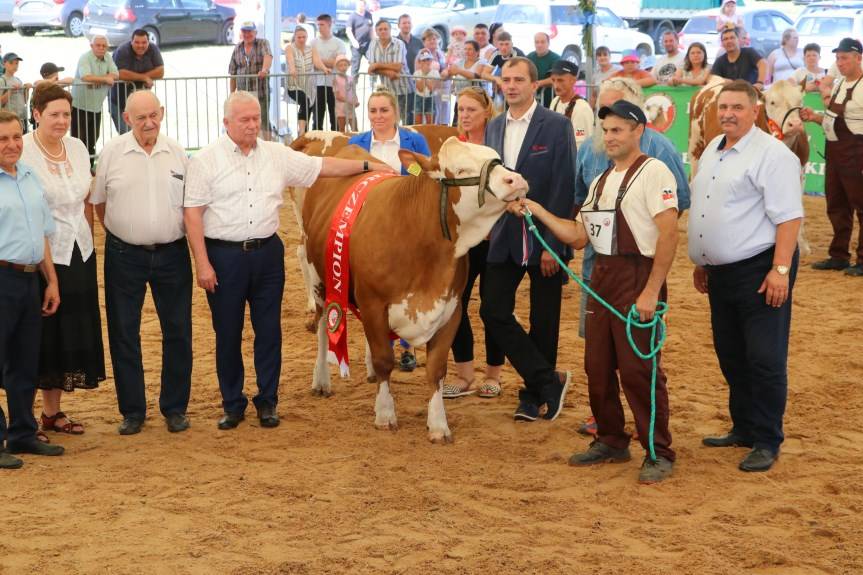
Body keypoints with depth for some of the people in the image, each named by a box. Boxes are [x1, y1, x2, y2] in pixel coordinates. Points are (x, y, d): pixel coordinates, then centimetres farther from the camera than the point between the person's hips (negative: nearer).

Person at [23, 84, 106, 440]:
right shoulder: (22, 152, -11)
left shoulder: (78, 148, 9)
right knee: (39, 334, -2)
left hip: (78, 254, 6)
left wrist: (87, 237, 11)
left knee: (70, 335, 11)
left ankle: (52, 412, 24)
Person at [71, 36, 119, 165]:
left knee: (92, 140, 13)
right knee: (79, 140, -5)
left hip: (96, 106, 6)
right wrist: (105, 79, -18)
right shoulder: (85, 58, -12)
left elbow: (116, 75, -5)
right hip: (80, 106, -6)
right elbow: (86, 77, -28)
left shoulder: (107, 58, 6)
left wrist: (96, 79, -18)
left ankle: (89, 167, 23)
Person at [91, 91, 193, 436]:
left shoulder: (177, 152, 2)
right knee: (123, 333, 4)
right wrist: (120, 231, 5)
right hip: (124, 255, -1)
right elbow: (98, 201, 6)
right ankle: (132, 411, 15)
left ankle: (175, 408, 18)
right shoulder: (112, 153, -3)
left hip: (172, 253, 1)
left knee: (177, 331, 6)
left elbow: (190, 202, 10)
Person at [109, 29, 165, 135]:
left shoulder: (153, 49, -8)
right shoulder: (122, 51, -20)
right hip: (119, 99, -4)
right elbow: (122, 74, -31)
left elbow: (160, 72, -15)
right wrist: (144, 78, -23)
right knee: (125, 133, 1)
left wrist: (133, 77, -20)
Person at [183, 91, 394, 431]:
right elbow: (192, 213, -7)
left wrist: (367, 166, 7)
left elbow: (322, 166, 13)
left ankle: (267, 402, 18)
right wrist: (202, 263, -12)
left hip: (267, 252, 3)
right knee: (227, 333, 4)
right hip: (223, 255, -3)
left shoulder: (277, 155, 7)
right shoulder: (207, 160, -4)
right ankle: (232, 405, 16)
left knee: (269, 331, 6)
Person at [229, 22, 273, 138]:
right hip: (242, 92, 3)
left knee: (264, 121, -3)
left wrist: (264, 69, -40)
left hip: (261, 92, -3)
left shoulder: (263, 43, 2)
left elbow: (268, 56, -20)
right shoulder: (237, 49, 10)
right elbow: (233, 73, 12)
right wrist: (232, 93, 9)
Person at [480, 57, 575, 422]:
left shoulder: (556, 126, -8)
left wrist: (553, 244, -15)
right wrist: (487, 224, 3)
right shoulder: (494, 128, 9)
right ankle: (549, 381, 7)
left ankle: (534, 395, 19)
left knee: (543, 320, 5)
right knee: (493, 311, -3)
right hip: (504, 238, 5)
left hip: (544, 239, -5)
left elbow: (563, 187, -12)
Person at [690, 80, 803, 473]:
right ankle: (743, 429, 28)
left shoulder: (771, 154, -13)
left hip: (760, 269, -9)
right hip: (721, 272, 9)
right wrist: (701, 262, 21)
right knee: (731, 356, 15)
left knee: (764, 359, -4)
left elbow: (788, 216, -18)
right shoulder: (712, 151, 14)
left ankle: (766, 442, 4)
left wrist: (780, 269, -24)